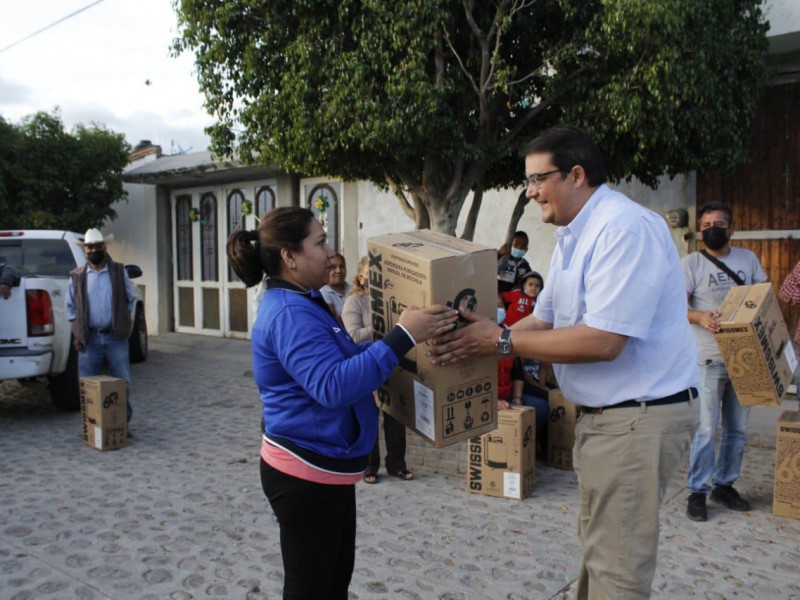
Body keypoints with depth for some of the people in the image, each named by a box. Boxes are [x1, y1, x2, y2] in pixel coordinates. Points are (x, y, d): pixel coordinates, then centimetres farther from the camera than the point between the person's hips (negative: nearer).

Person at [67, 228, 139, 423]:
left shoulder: (119, 272, 4)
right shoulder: (77, 276, 6)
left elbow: (132, 298, 12)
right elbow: (71, 307, 9)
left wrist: (122, 319, 3)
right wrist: (76, 335, 2)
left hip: (115, 337, -1)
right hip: (89, 339, 1)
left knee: (122, 383, 4)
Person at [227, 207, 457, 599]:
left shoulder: (302, 303, 11)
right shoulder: (289, 313, -23)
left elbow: (343, 359, 21)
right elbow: (333, 386, -35)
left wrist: (399, 339, 12)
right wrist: (402, 337, -35)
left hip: (325, 467, 10)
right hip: (305, 473, -10)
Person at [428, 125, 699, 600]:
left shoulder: (625, 228, -21)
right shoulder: (574, 236, 11)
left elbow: (602, 342, -27)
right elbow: (545, 320, 14)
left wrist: (501, 341, -21)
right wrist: (482, 341, -2)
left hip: (640, 416, -10)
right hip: (602, 413, 10)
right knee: (598, 546, 22)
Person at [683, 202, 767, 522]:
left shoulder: (748, 259, 12)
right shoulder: (691, 262, -1)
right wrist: (700, 317, -27)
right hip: (709, 357, -5)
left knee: (738, 427, 12)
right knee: (706, 427, -6)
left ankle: (724, 484, 26)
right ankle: (697, 491, 5)